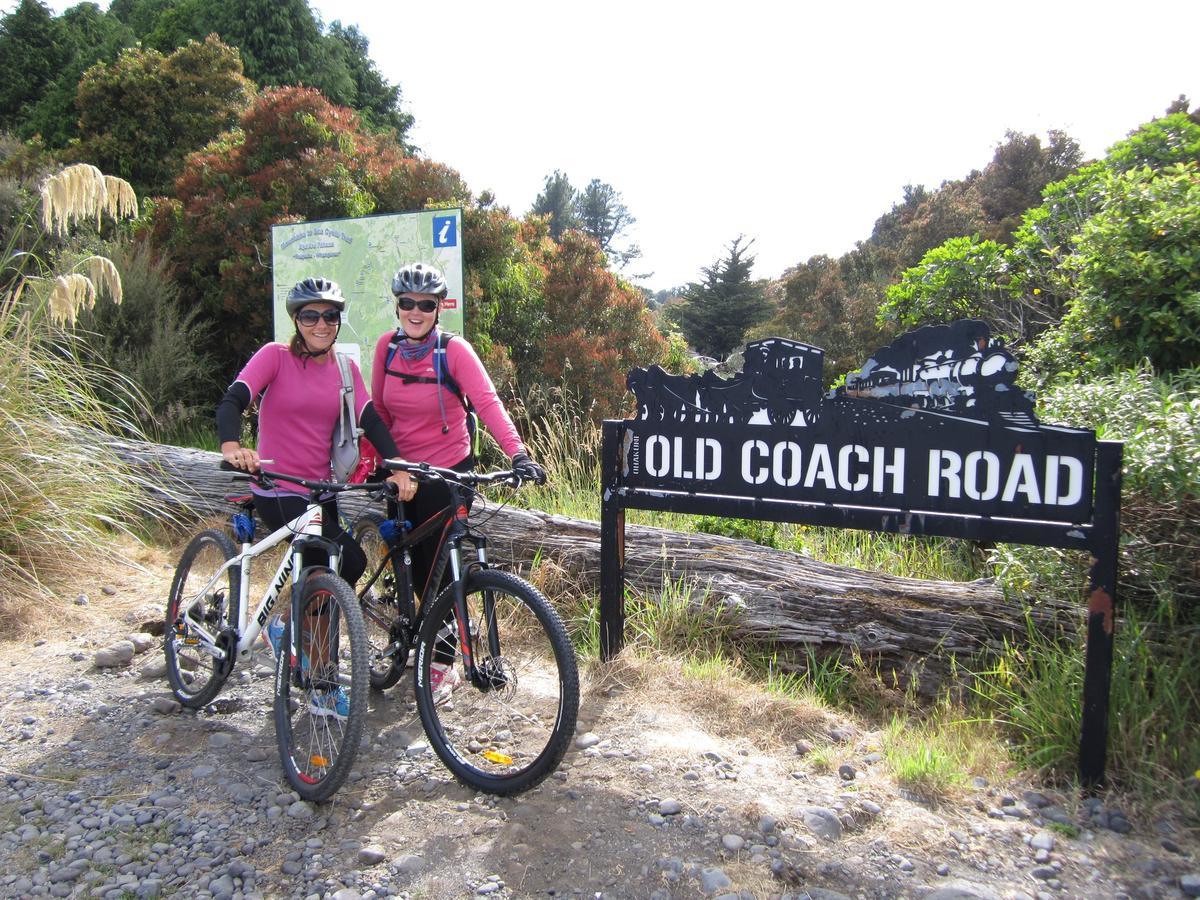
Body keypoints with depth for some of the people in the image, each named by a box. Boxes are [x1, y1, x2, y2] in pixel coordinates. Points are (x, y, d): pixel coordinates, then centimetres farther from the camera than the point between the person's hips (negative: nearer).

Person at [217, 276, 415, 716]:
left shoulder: (345, 368, 8)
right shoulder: (276, 356, -6)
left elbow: (371, 420, -2)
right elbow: (232, 400, -18)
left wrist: (398, 467, -18)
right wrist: (231, 445, -41)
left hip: (321, 491, 5)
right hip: (278, 491, -5)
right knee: (350, 561, -20)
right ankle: (285, 625, 6)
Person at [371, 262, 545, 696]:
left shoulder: (454, 349, -14)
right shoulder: (387, 346, -1)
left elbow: (487, 402, -25)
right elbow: (379, 409, 8)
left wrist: (518, 453, -38)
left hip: (447, 472, -5)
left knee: (436, 567, 0)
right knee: (412, 566, 13)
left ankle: (441, 662, 18)